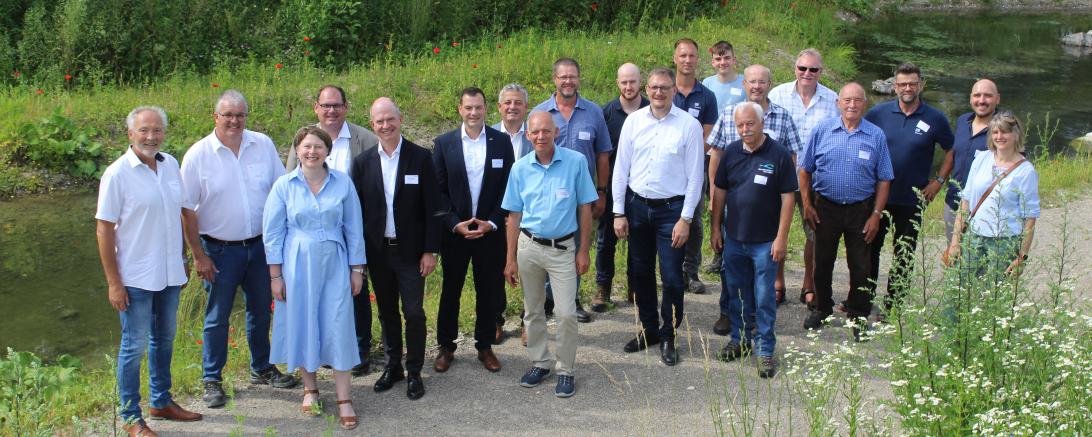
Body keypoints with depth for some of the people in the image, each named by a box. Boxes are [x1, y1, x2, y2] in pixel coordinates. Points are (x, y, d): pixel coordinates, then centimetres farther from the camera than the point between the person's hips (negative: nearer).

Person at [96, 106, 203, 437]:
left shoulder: (170, 165, 3)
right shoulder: (118, 174, -14)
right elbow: (104, 229, -13)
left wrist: (184, 258, 13)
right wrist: (113, 282, -14)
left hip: (169, 273, 6)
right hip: (136, 278, -6)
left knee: (164, 339, 18)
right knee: (135, 346, 3)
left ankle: (161, 401, 35)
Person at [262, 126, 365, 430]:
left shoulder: (343, 183, -1)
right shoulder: (284, 186, -3)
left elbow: (354, 228, 4)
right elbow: (272, 233, 0)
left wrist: (357, 268, 4)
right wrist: (275, 276, -2)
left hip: (334, 265, 0)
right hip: (298, 266, 0)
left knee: (338, 328, -1)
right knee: (302, 326, 8)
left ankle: (344, 400, 6)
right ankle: (310, 388, 27)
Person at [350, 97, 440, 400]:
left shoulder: (420, 157, -5)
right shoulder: (363, 162, 1)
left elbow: (432, 207, -4)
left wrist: (430, 250, -8)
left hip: (410, 250, -2)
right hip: (377, 251, 3)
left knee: (413, 312, -1)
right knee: (387, 312, 13)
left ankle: (414, 372, 13)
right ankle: (393, 366, 27)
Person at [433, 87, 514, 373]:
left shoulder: (501, 142, 0)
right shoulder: (444, 143, -1)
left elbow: (507, 188, 0)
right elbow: (438, 189, -1)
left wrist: (491, 223, -9)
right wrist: (455, 223, -11)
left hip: (490, 230, 0)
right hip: (454, 231, 0)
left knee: (488, 292, 9)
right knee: (450, 290, 9)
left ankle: (485, 346, 23)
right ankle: (446, 347, 22)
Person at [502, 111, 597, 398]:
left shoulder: (576, 162, -8)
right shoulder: (520, 168, -1)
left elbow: (585, 209, -2)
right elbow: (514, 216, 4)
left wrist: (584, 251, -3)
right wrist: (510, 260, 3)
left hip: (563, 248, -3)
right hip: (529, 246, 3)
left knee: (566, 313, -6)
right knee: (532, 311, 13)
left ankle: (565, 369, 10)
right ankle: (540, 363, 28)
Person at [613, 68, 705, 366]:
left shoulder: (689, 125, -7)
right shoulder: (633, 121, 1)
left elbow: (695, 176, -5)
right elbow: (621, 169, 4)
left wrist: (686, 219, -9)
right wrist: (619, 213, 2)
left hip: (671, 208, -3)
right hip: (636, 205, 3)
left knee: (671, 277, 0)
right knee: (639, 273, 12)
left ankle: (668, 336, 17)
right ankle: (648, 329, 30)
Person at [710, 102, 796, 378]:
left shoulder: (779, 155, -10)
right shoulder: (731, 153, 2)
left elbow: (787, 197, -8)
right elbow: (720, 191, 9)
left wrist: (781, 237, -11)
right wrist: (715, 228, 8)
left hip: (765, 241, -4)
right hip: (733, 238, 4)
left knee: (764, 298, 1)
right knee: (736, 293, 15)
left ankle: (765, 350, 11)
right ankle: (740, 339, 31)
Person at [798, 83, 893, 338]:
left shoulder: (876, 136, -2)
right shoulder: (823, 130, -1)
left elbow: (884, 179, 1)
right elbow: (805, 169, 4)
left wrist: (876, 215, -5)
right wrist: (807, 205, -1)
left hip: (861, 210, 0)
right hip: (825, 207, 1)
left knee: (860, 266, 6)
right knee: (823, 261, 12)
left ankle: (858, 315, 21)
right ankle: (821, 309, 29)